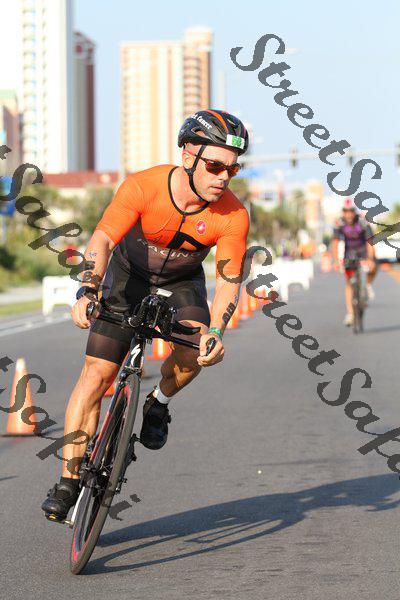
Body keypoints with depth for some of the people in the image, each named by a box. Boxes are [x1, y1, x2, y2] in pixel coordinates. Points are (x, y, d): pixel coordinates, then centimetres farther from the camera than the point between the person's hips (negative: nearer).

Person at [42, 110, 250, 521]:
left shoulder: (233, 216, -26)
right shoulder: (144, 187, -31)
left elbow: (228, 280, -24)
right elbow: (102, 241, -39)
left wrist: (216, 332, -41)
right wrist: (87, 293, -55)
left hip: (182, 281, 1)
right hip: (129, 275, -1)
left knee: (195, 349, -29)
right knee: (97, 373, -10)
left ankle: (159, 402, 5)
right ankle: (69, 481, -3)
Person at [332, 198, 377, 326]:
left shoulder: (363, 222, -26)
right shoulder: (339, 224, -22)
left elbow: (369, 241, -31)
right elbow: (335, 242, -26)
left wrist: (370, 259, -43)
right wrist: (336, 260, -39)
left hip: (364, 248, -1)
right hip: (350, 251, 1)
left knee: (373, 267, -32)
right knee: (349, 283, -5)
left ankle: (368, 285, 0)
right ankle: (350, 313, -5)